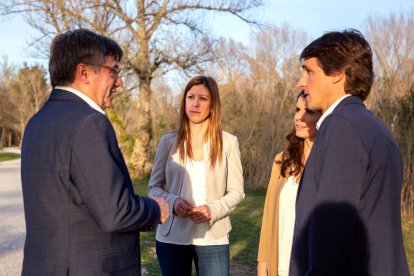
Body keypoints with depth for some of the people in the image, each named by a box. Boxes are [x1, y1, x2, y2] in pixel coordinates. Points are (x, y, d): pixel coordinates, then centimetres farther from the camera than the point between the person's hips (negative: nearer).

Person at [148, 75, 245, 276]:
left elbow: (237, 191, 2)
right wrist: (172, 202, -14)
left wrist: (213, 210, -16)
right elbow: (153, 187, 6)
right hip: (171, 238, 1)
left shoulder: (228, 142, -1)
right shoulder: (168, 142, 2)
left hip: (212, 240, -1)